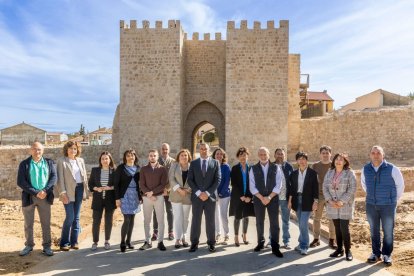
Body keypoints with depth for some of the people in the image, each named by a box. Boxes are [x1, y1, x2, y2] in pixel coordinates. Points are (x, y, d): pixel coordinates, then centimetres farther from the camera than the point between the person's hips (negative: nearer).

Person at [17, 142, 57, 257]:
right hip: (29, 197, -1)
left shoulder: (49, 162, 6)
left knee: (46, 223, 5)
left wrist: (45, 191, -16)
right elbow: (20, 182, -7)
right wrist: (36, 193, -15)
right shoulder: (24, 164, 1)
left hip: (45, 197, 1)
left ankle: (47, 246, 14)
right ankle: (29, 245, 23)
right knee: (28, 224, 9)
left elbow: (53, 177, -1)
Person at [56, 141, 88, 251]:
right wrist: (62, 193, -16)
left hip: (79, 189, 5)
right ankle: (64, 243, 7)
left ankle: (74, 241, 17)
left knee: (76, 217, 8)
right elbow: (60, 178, -8)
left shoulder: (81, 161, 13)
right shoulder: (62, 161, -2)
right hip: (69, 191, -5)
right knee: (70, 217, -8)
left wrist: (86, 191, 6)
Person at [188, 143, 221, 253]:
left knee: (210, 221, 6)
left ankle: (211, 243, 17)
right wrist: (198, 192, -11)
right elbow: (190, 180, 1)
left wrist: (207, 192, -11)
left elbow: (218, 179, -2)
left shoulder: (215, 163, 5)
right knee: (196, 220, 5)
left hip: (210, 196, 0)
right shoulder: (193, 163, 7)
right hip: (196, 196, 1)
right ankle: (194, 243, 15)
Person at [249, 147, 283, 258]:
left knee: (274, 222, -2)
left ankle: (275, 247, 6)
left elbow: (278, 185, -3)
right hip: (258, 198, 1)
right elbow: (252, 187, -3)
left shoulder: (275, 168, 1)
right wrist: (261, 198, -12)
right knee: (259, 222, 11)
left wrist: (269, 197, -12)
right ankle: (260, 243, 28)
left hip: (273, 198, -1)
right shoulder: (253, 169, 1)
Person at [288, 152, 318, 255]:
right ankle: (302, 244, 25)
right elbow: (291, 187, 8)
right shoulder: (294, 173, 6)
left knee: (303, 224, -10)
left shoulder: (312, 173, -4)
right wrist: (290, 200, 4)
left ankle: (304, 246, 2)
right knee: (301, 224, 13)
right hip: (297, 200, 4)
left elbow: (315, 188, -5)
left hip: (307, 201, -4)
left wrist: (315, 202, -9)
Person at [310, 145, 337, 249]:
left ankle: (332, 240, 15)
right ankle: (316, 239, 18)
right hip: (318, 195, 1)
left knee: (333, 218, 3)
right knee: (316, 218, 6)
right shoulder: (315, 166, 5)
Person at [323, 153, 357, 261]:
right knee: (337, 228, 10)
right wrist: (329, 200, -10)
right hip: (332, 205, 4)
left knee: (344, 228, -5)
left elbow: (352, 189, -11)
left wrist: (342, 201, -18)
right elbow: (325, 187, 5)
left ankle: (348, 251, 8)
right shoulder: (329, 173, 8)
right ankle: (339, 249, 21)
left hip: (345, 205, -4)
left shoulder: (349, 173, -5)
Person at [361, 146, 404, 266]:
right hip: (371, 205, 3)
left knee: (388, 231, 5)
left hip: (388, 206, -3)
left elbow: (400, 185, 3)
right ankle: (376, 253, 24)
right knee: (374, 231, 11)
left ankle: (387, 254, 20)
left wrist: (394, 199, 10)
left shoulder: (392, 169, -10)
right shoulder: (365, 169, 0)